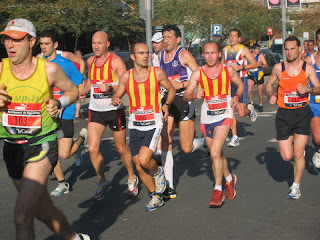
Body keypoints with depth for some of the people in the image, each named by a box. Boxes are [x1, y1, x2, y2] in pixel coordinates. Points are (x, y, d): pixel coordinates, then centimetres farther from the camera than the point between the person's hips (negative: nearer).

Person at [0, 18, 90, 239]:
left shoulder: (49, 69, -7)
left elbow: (73, 91, 9)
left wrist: (59, 103, -11)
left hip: (42, 145, -4)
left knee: (22, 217, -17)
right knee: (44, 211, 19)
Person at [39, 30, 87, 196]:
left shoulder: (65, 64, -8)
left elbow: (81, 86, -2)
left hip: (64, 114, -5)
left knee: (64, 154, -9)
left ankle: (82, 139, 22)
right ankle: (62, 184, 23)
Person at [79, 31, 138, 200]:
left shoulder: (116, 61, -9)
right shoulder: (90, 61, 8)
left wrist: (110, 88, -30)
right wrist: (84, 91, 8)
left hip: (114, 110, -4)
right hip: (95, 110, 4)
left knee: (122, 149, 7)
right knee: (93, 149, -7)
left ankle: (132, 179, 30)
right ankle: (103, 182, 12)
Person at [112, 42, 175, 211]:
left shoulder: (157, 73, -3)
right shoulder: (126, 76, 3)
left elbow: (171, 89, 11)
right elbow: (117, 96, 12)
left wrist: (167, 104, -6)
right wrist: (115, 100, -11)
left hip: (153, 123, -3)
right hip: (135, 125, 4)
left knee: (144, 160, -21)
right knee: (139, 168, 6)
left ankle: (158, 172, 15)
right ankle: (156, 197, 26)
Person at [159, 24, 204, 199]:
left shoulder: (184, 55, -7)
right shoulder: (160, 56, 10)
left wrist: (181, 84, -20)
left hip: (184, 101, -5)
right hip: (166, 101, 5)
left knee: (187, 148, -2)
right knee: (165, 144, -7)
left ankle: (206, 142, 33)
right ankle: (169, 187, -2)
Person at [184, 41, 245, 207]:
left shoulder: (228, 70, 1)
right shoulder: (198, 73, 0)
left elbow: (240, 84, 18)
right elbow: (186, 95, -2)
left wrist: (237, 97, -1)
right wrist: (194, 95, -24)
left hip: (224, 116, -3)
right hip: (207, 118, 3)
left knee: (215, 153, -17)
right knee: (217, 154, 15)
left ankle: (218, 191, -7)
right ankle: (229, 179, 42)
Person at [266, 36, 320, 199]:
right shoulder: (279, 67, 1)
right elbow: (269, 84, 16)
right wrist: (271, 96, -5)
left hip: (302, 113, -1)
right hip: (284, 114, 1)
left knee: (298, 154, -5)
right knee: (286, 157, -1)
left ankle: (296, 186, 16)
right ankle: (299, 149, 36)